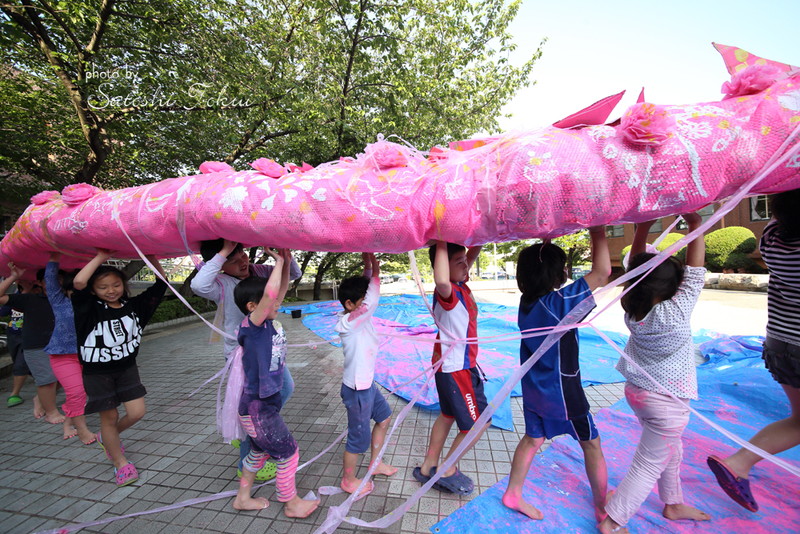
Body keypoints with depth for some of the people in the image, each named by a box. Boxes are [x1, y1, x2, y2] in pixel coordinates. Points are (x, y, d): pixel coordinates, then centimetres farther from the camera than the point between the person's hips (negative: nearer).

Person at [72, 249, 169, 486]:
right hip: (96, 373, -3)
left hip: (127, 368, 3)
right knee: (109, 417, 8)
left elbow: (161, 283, -2)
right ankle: (120, 463, 28)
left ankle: (107, 437, 37)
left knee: (137, 413, 4)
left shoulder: (134, 305, -3)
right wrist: (101, 256, -25)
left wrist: (151, 257, -8)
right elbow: (78, 282, -31)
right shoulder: (90, 309, -12)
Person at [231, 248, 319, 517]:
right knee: (288, 452, 7)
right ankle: (291, 504, 30)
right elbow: (270, 293, -39)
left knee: (260, 451, 26)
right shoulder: (251, 326, -24)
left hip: (266, 403, 8)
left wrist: (286, 261, -6)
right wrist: (278, 261, -29)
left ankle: (242, 498, 47)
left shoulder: (270, 322, -2)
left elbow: (281, 291, 5)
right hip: (256, 408, -8)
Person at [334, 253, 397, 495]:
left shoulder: (360, 315, -1)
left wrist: (368, 266, -13)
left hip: (367, 384, 10)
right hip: (357, 390, -10)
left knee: (384, 417, 26)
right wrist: (375, 273, -32)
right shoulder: (348, 322, -27)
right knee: (359, 438, 9)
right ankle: (349, 480, 34)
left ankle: (375, 464, 45)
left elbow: (368, 294, 1)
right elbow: (371, 302, -41)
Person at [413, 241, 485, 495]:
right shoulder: (448, 291, -26)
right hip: (456, 368, -9)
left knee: (448, 415, 22)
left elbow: (474, 253, 14)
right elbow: (441, 281, -53)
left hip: (461, 363, 9)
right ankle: (447, 472, 23)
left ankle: (428, 467, 37)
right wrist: (441, 243, -42)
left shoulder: (461, 284, 1)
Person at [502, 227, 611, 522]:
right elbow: (602, 271, -23)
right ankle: (601, 507, 36)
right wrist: (598, 235, -14)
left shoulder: (527, 300, -6)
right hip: (561, 388, -6)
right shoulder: (560, 301, -26)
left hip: (533, 385, 7)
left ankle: (513, 494, 32)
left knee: (533, 439, 21)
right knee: (591, 443, 18)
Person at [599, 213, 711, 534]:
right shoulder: (673, 314, -28)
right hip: (666, 401, -7)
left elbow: (637, 266, -3)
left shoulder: (632, 308, -12)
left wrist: (644, 227, -4)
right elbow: (695, 275, -21)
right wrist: (696, 227, -15)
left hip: (638, 390, 7)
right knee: (649, 465, 6)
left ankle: (674, 504, 50)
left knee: (671, 452, 29)